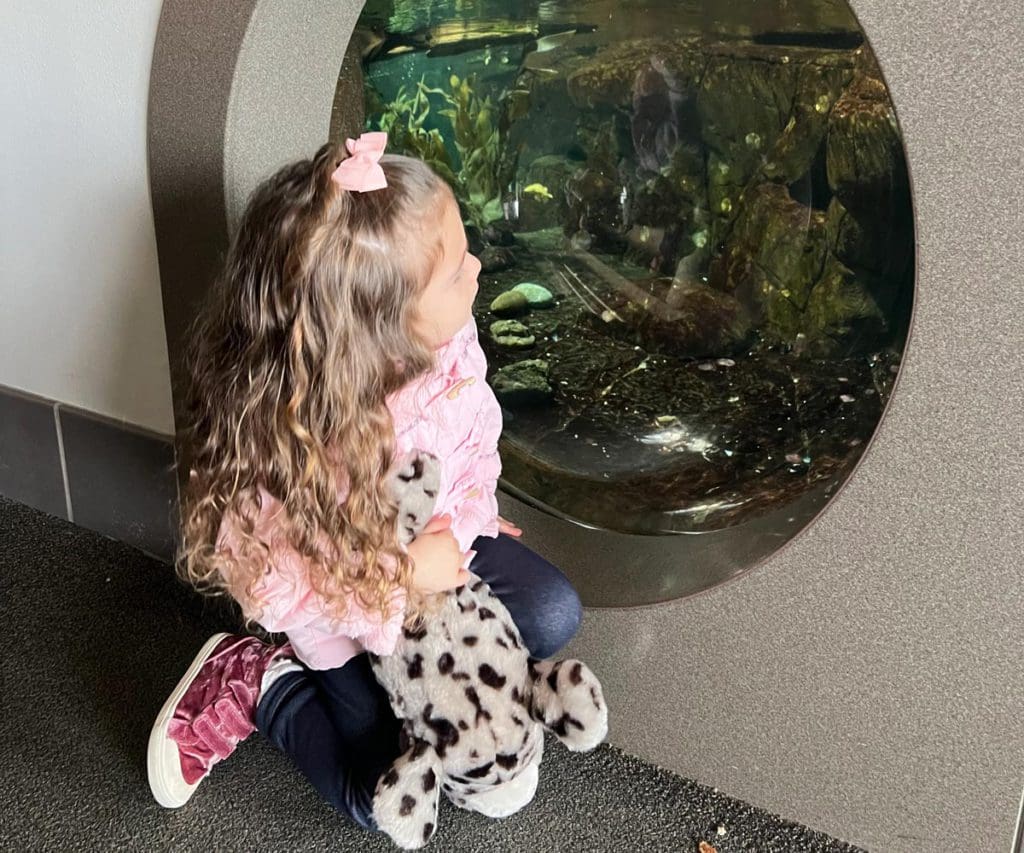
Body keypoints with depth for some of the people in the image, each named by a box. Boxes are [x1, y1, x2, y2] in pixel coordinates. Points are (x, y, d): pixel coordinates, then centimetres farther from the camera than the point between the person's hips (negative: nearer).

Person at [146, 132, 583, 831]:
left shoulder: (449, 343, -22)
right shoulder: (280, 441, -38)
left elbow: (479, 444, -4)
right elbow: (266, 582, -27)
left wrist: (456, 529, -19)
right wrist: (403, 577, -29)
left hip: (440, 544, 6)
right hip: (346, 606, -5)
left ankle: (417, 660, 11)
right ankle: (262, 687, 14)